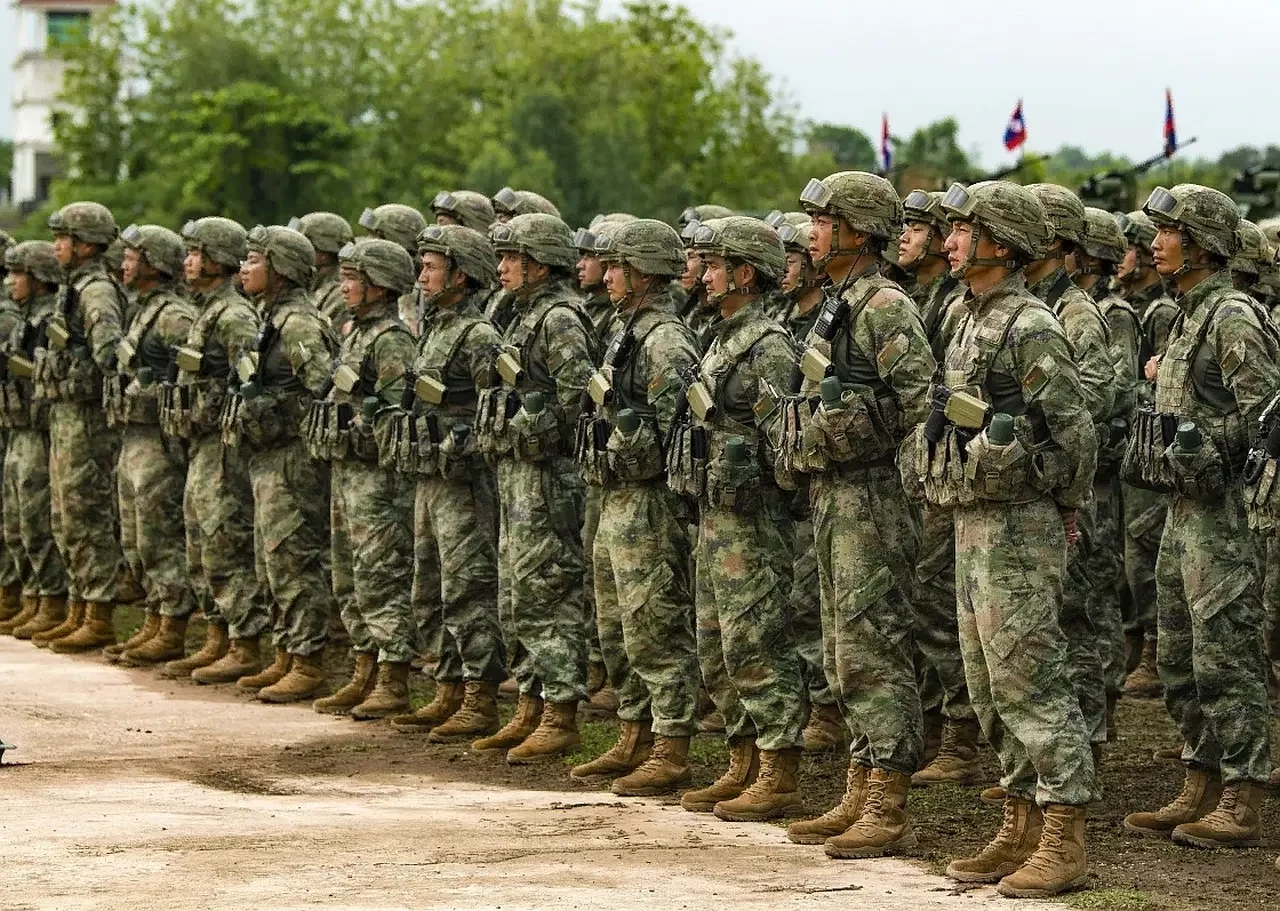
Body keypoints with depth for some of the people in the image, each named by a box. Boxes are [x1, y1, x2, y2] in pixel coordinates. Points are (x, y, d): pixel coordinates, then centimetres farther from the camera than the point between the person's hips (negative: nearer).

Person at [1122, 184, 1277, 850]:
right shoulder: (1188, 317, 17)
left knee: (1226, 658, -7)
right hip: (1182, 510, 10)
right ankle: (1201, 791, 21)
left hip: (1220, 512, -10)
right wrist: (1152, 450, 14)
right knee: (1180, 663, 14)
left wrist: (1201, 453, -17)